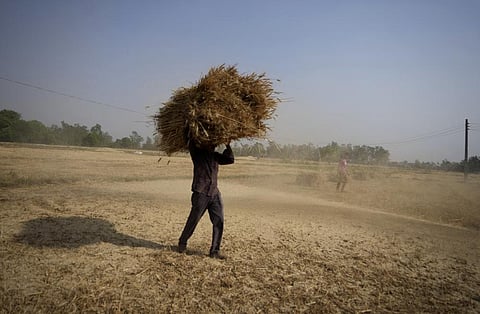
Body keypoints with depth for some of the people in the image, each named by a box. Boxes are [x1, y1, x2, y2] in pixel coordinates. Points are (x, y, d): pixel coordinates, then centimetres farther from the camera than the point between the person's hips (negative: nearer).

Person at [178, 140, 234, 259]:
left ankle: (214, 251, 4)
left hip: (215, 194, 5)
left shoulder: (215, 156, 16)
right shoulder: (197, 153, 1)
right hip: (201, 193, -5)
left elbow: (230, 159, 14)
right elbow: (191, 144, -17)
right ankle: (182, 243, 28)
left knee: (219, 222, -3)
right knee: (193, 221, 5)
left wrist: (227, 145, 9)